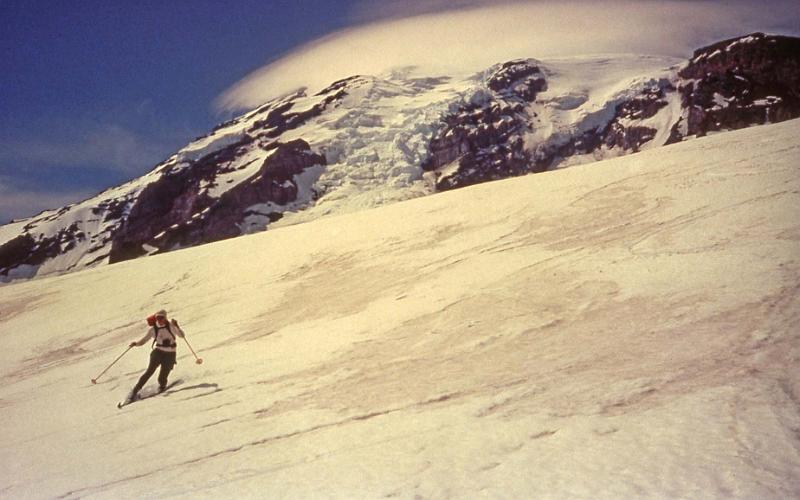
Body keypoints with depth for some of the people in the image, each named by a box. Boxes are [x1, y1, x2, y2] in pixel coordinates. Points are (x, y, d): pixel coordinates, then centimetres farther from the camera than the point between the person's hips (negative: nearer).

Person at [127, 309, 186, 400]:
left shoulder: (171, 326, -7)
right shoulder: (153, 329, -3)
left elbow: (182, 336, -11)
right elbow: (143, 340, 3)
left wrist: (177, 326, -27)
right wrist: (136, 343, -17)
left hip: (170, 354, -1)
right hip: (158, 352, 1)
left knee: (162, 378, -5)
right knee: (150, 371, -16)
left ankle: (162, 386, 31)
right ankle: (135, 390, -10)